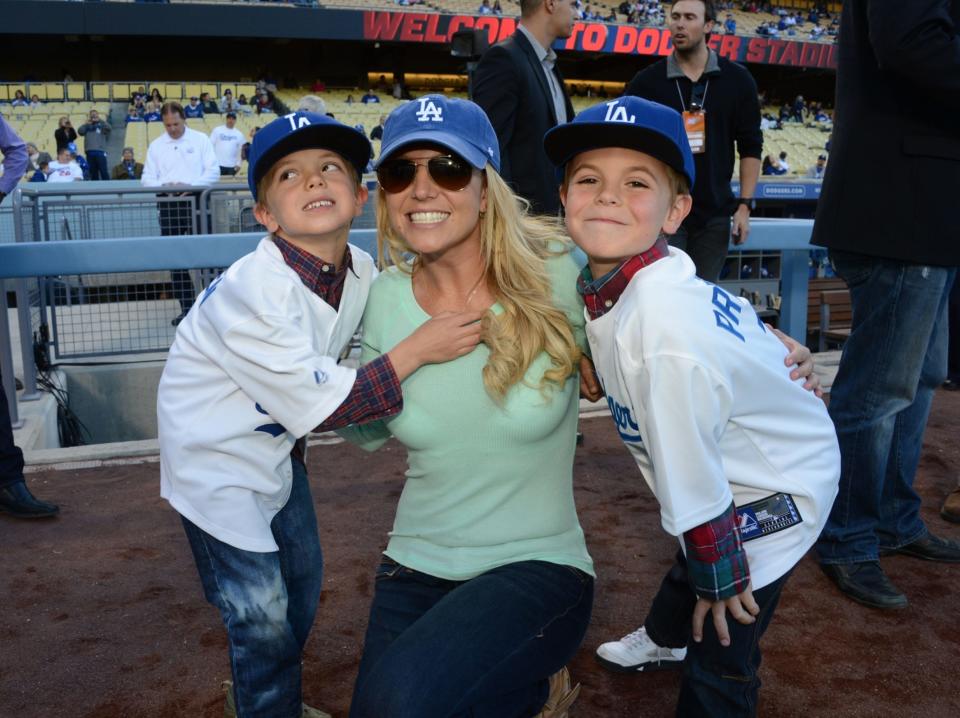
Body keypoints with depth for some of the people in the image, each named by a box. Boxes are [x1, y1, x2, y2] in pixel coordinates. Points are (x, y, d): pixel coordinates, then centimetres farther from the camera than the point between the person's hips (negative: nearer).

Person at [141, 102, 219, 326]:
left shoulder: (200, 140, 5)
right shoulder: (156, 146, 12)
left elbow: (213, 171, -2)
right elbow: (147, 178, 9)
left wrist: (191, 186, -16)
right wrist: (165, 186, -12)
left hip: (196, 201, -3)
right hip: (168, 204, 3)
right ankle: (186, 308, 10)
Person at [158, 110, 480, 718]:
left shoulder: (363, 273, -11)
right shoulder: (253, 293, -32)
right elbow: (325, 406, -30)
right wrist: (418, 349, -31)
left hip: (276, 437, 7)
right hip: (216, 455, -7)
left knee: (303, 580, 20)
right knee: (263, 614, -3)